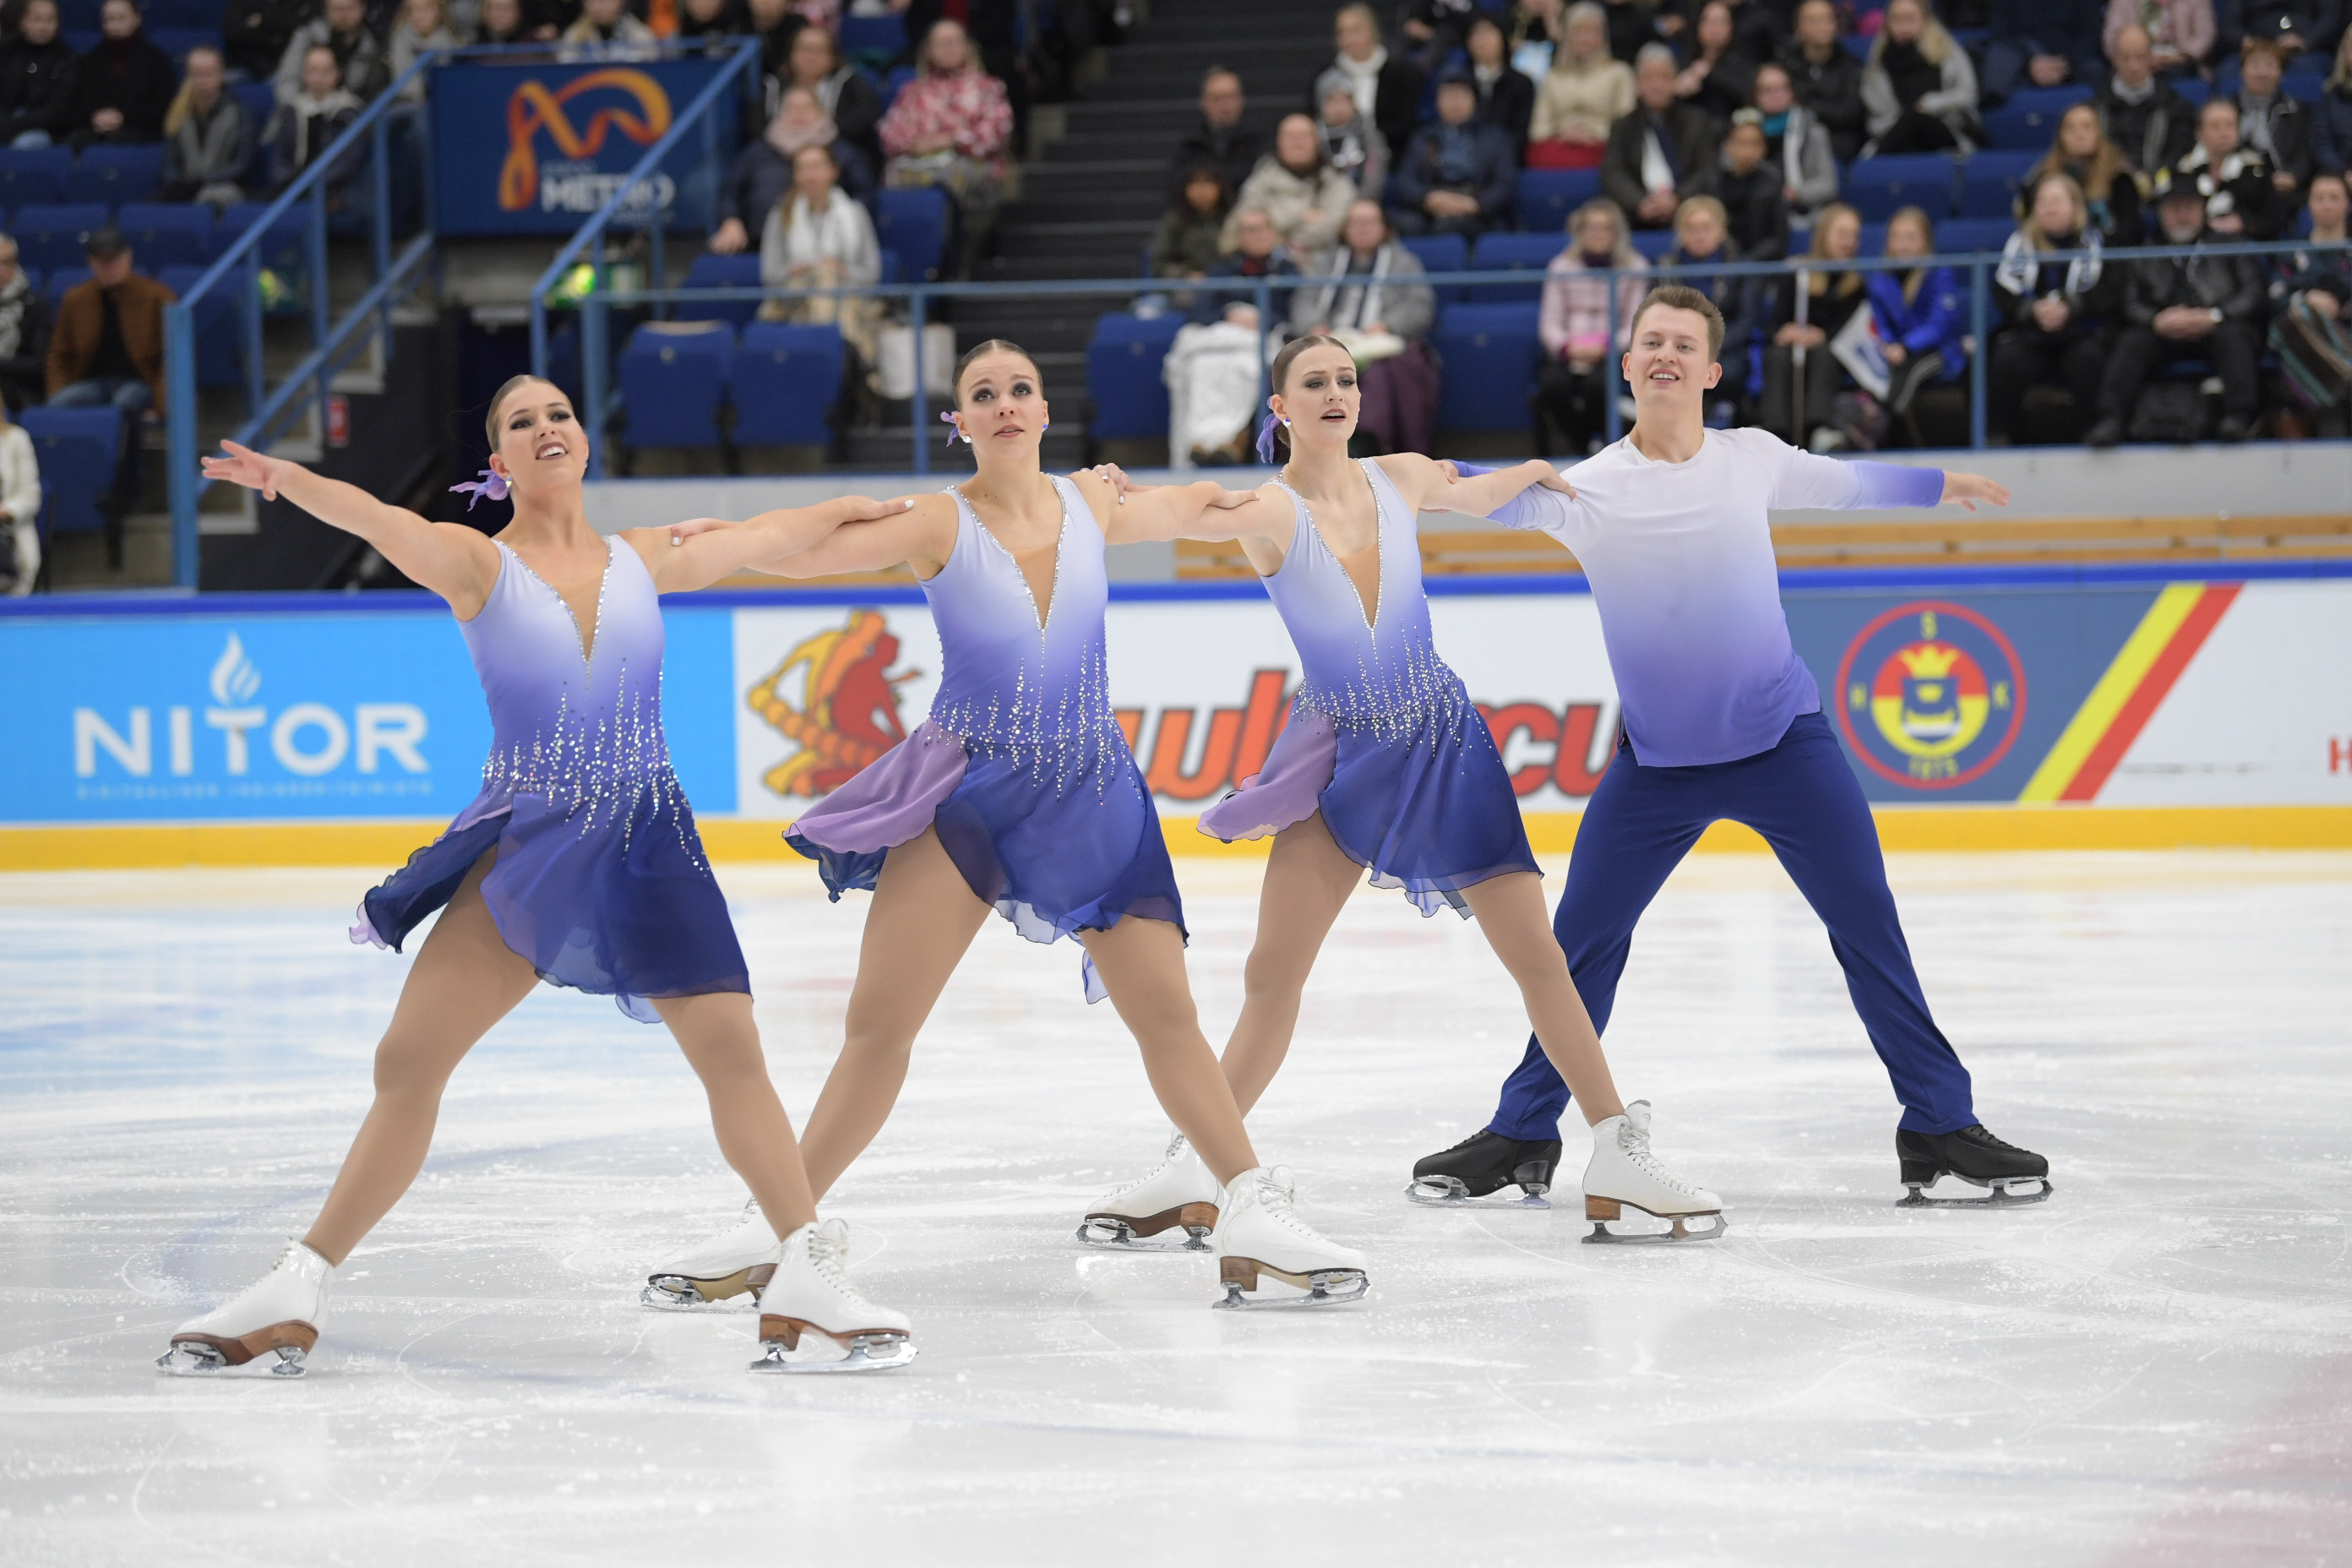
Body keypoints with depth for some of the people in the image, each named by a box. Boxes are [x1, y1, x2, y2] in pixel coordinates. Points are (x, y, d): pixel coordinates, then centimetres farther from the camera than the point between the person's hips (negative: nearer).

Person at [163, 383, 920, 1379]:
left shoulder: (641, 559, 8)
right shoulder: (479, 564, -2)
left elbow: (763, 538, 24)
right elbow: (375, 519, -21)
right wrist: (286, 479, -40)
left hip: (646, 843, 2)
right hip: (521, 847, -2)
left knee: (732, 1049, -9)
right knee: (408, 1060, -4)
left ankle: (808, 1277, 3)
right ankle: (295, 1297, 6)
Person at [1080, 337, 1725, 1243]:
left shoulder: (1401, 479, 0)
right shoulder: (1272, 509, -11)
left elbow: (1472, 499, 25)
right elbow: (1201, 516, -34)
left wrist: (1531, 473, 13)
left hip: (1441, 738, 2)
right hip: (1340, 750, -2)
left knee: (1536, 953, 0)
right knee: (1273, 971, -4)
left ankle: (1620, 1155, 8)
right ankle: (1195, 1168, 8)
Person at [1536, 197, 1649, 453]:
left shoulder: (1635, 268, 4)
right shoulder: (1562, 267, 9)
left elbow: (1635, 326, 0)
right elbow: (1550, 324, 5)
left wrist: (1607, 347, -19)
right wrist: (1567, 347, -17)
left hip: (1613, 353, -1)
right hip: (1568, 352, 1)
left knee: (1598, 383, -35)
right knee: (1553, 384, -31)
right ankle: (1579, 445, -8)